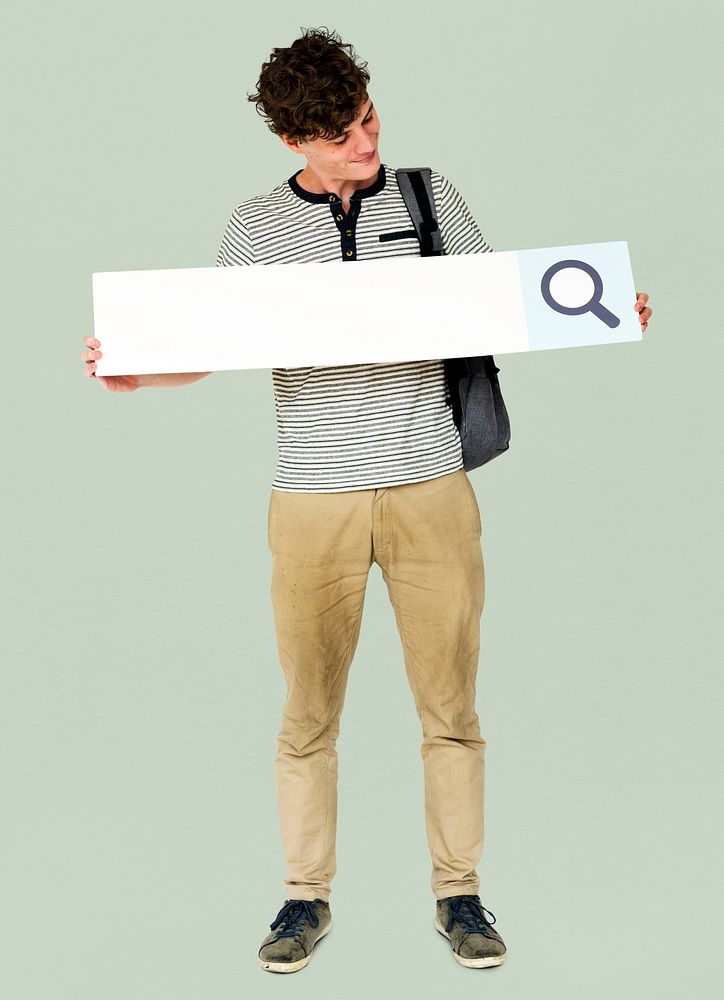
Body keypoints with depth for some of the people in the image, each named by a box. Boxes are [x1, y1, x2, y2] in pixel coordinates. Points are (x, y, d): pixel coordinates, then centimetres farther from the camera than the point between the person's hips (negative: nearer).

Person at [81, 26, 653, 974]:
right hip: (316, 498, 0)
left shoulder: (430, 196, 8)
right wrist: (134, 370, -12)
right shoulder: (257, 225, 6)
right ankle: (306, 898, 22)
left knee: (450, 706, 6)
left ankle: (459, 894, 21)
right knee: (309, 712, 6)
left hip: (432, 488, 1)